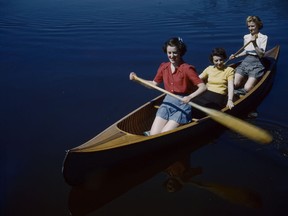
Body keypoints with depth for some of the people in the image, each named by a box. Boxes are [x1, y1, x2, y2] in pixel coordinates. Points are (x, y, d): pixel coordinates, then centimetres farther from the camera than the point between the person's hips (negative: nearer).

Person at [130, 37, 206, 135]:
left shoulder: (187, 69, -14)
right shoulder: (164, 67, 4)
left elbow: (203, 87, -18)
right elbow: (154, 84, 16)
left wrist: (190, 97, -33)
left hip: (182, 104, -5)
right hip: (167, 102, 5)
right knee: (153, 135, -8)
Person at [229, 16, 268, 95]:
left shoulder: (263, 37, -4)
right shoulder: (246, 37, 11)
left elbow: (261, 55, -12)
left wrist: (255, 44, -23)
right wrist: (236, 56, 9)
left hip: (256, 65, -4)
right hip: (245, 62, 4)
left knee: (247, 88, -23)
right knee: (234, 84, -20)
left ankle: (233, 93, -1)